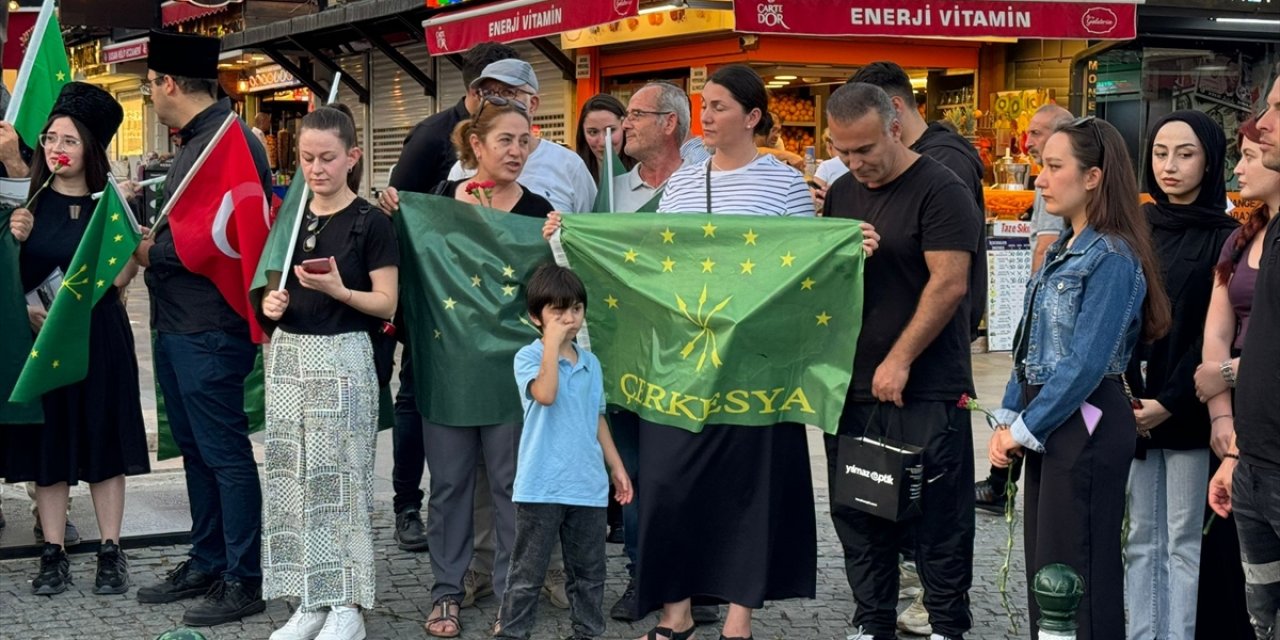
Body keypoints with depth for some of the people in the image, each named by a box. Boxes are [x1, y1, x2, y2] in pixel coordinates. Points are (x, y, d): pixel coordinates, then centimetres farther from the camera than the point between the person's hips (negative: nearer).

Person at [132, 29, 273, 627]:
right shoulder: (194, 141, 14)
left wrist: (152, 252, -12)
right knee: (196, 450, 17)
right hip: (178, 324, 10)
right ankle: (206, 564, 28)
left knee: (225, 454, -2)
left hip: (212, 327, -10)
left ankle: (243, 579, 6)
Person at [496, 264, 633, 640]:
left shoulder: (591, 363, 11)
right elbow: (545, 394, -27)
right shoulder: (529, 358, -6)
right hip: (541, 486, -5)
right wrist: (553, 341, -23)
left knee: (589, 570, 14)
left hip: (589, 486, 5)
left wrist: (616, 466, 17)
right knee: (528, 572, 0)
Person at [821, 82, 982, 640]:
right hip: (851, 387, 7)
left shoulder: (940, 190, -9)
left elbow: (949, 283, -16)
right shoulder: (841, 193, 12)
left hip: (924, 392, -6)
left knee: (936, 521, 0)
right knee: (858, 517, 11)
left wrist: (900, 360, -17)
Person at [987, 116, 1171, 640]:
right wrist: (1008, 417, 4)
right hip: (1047, 422, 9)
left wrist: (1026, 430, -15)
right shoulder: (1062, 251, 12)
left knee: (1078, 576, -2)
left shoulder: (1112, 259, -16)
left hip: (1085, 425, -9)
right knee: (1043, 564, 15)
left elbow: (1086, 363, -21)